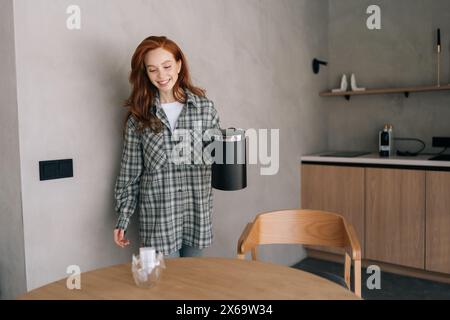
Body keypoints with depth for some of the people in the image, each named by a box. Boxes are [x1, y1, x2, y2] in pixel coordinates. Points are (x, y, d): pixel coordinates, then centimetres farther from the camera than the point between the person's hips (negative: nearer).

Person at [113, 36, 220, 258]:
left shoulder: (204, 107, -1)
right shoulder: (139, 114, -1)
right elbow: (130, 171, 3)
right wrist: (123, 218, 2)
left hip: (196, 212, 1)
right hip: (157, 216, -1)